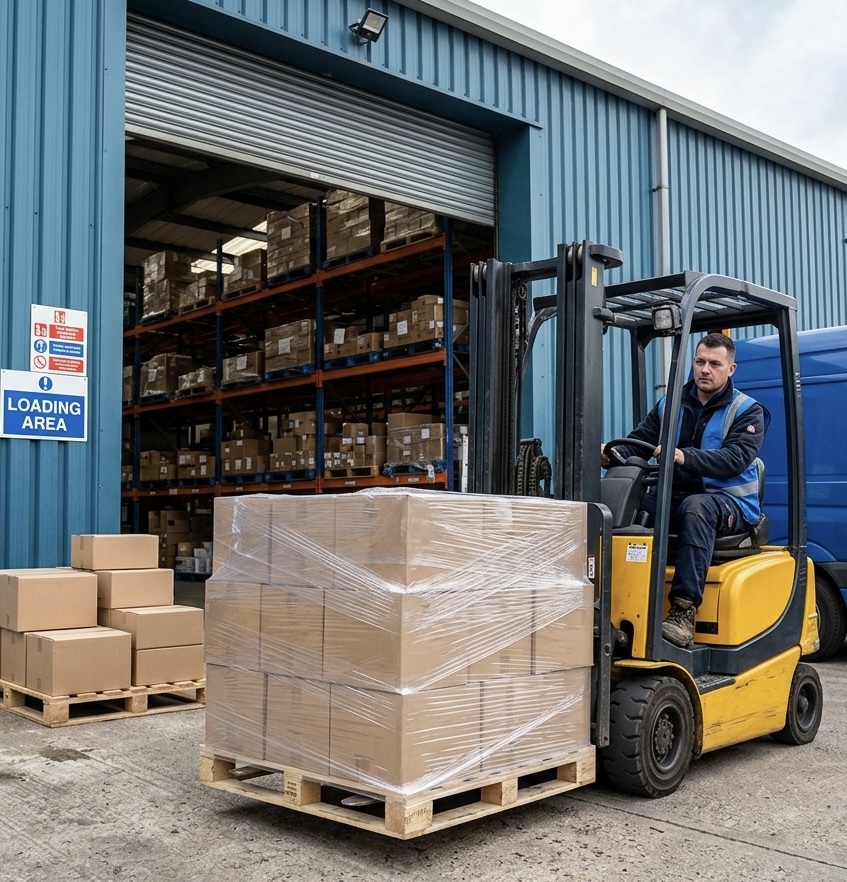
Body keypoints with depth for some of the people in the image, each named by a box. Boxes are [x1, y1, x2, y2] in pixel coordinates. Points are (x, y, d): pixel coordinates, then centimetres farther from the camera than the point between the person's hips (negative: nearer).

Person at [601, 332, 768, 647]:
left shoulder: (747, 412, 0)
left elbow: (735, 458, -17)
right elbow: (638, 441, 5)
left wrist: (684, 456, -33)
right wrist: (614, 454, -20)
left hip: (729, 503, -4)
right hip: (673, 499, 4)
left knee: (697, 507, -39)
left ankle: (684, 612, -44)